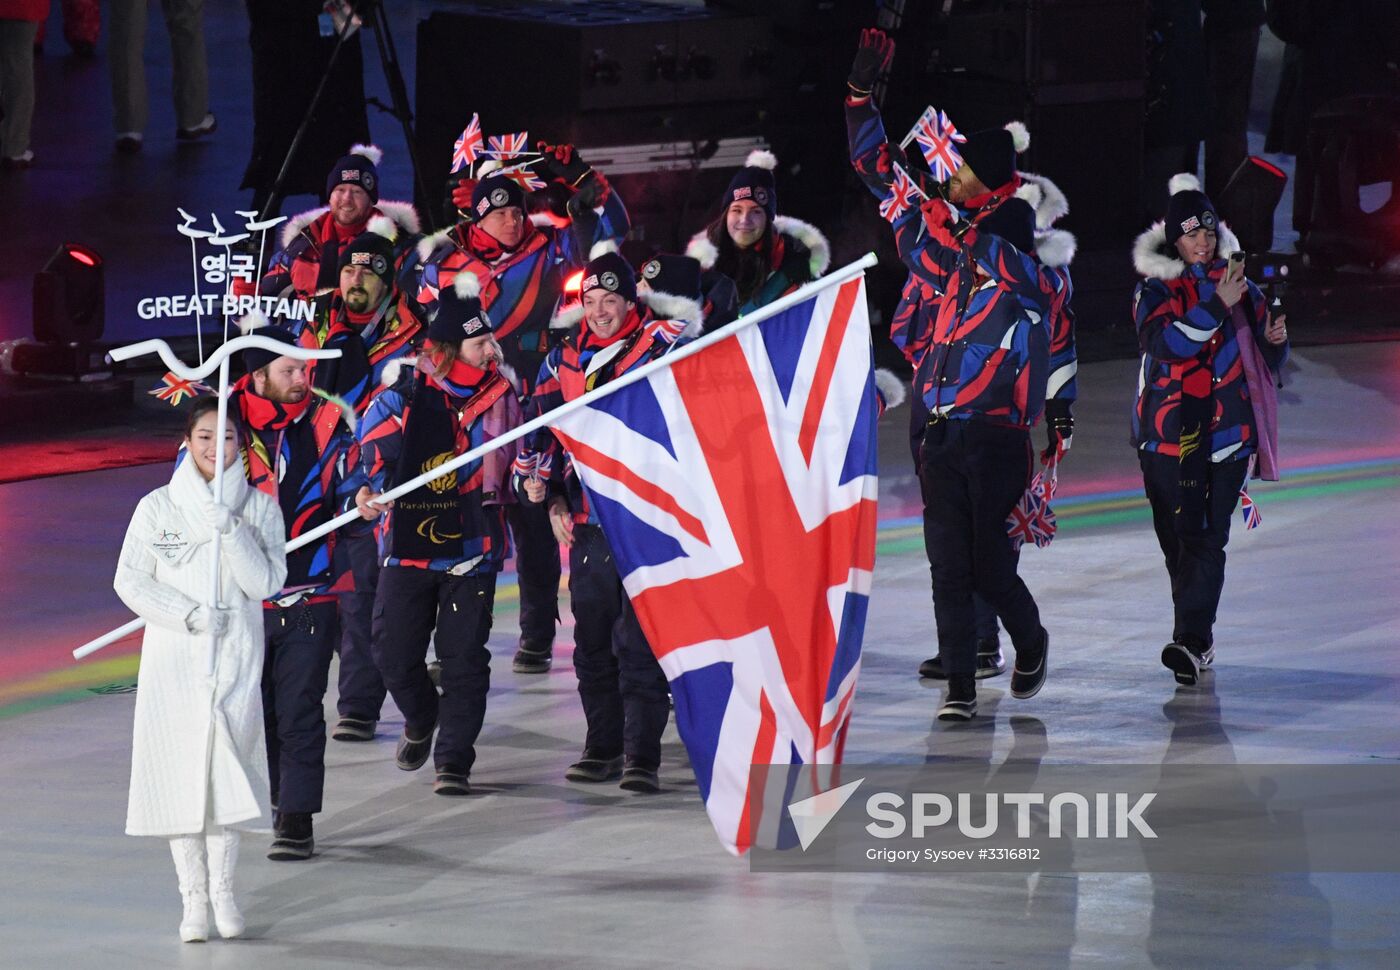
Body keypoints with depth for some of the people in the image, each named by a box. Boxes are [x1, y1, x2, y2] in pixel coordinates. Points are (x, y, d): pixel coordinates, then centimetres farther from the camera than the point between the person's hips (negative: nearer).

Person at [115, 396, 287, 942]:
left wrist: (230, 530, -17)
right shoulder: (158, 508, 2)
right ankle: (194, 897, 4)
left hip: (236, 656, 0)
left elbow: (265, 582, -5)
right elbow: (130, 580, 1)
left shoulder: (260, 508, 4)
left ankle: (222, 889, 7)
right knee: (179, 769, -3)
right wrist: (189, 614, -10)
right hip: (173, 655, 0)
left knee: (226, 767, -8)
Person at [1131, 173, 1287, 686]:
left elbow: (1266, 362, 19)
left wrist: (1275, 341, -3)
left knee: (1207, 537, -9)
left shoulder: (1241, 288, 11)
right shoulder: (1155, 291, 2)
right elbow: (1165, 343, -18)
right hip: (1168, 432, -1)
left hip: (1227, 430, 1)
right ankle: (1198, 638, 14)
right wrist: (1216, 306, -24)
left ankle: (1192, 640, -16)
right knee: (1177, 537, -1)